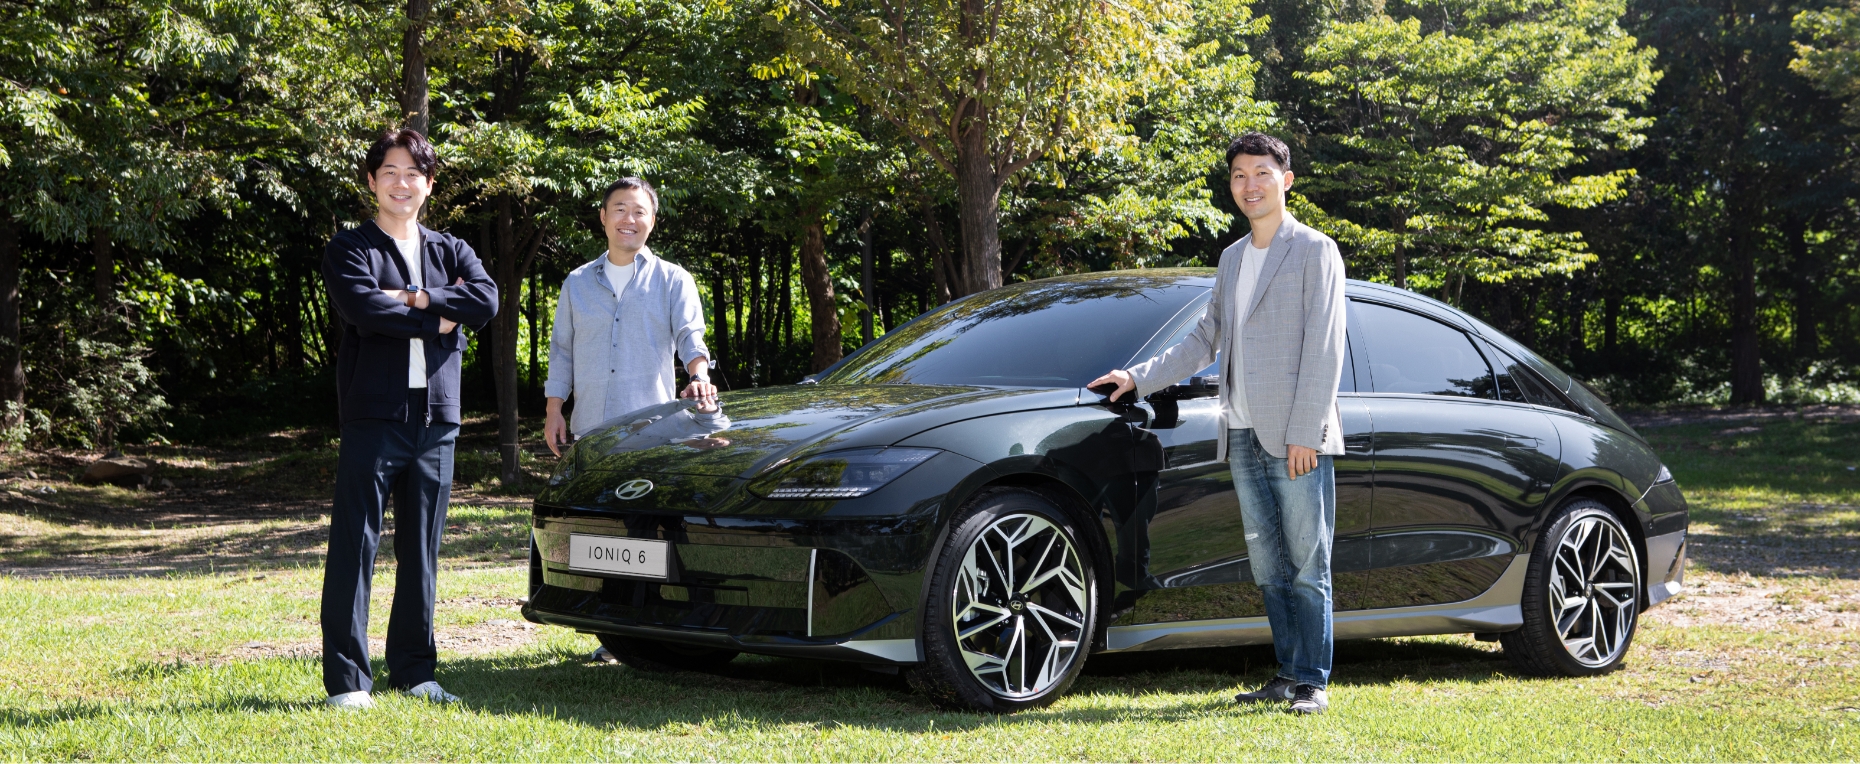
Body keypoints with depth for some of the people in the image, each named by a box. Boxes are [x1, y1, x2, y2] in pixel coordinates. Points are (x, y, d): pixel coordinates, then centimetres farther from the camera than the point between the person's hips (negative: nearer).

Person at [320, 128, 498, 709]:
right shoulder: (350, 249, 4)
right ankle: (346, 678, -2)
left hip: (436, 420, 4)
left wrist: (412, 298, -11)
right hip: (373, 416, -4)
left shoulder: (450, 251, 17)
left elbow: (487, 301, -4)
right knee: (355, 546, -6)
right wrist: (439, 318, -7)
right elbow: (363, 307, -16)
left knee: (421, 552, 9)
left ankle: (413, 672, 16)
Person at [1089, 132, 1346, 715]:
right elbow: (1205, 340, 25)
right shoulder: (1232, 258, 20)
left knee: (1307, 568, -4)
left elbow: (1323, 349, -9)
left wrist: (1304, 432, -15)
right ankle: (1288, 675, 13)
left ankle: (1313, 683, 0)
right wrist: (1140, 378, 16)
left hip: (1297, 441, -6)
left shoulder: (1315, 252, -2)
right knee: (1269, 569, 7)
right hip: (1245, 439, 7)